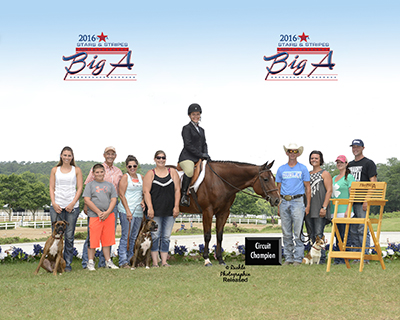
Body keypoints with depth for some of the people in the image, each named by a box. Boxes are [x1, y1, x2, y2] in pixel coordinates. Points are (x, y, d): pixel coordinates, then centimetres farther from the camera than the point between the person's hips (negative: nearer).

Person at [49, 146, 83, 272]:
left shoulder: (76, 170, 9)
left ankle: (67, 264, 6)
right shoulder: (55, 170, 13)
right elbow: (52, 188, 10)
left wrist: (72, 203, -8)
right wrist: (54, 203, -5)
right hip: (57, 206, 1)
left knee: (69, 236, 0)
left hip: (72, 206, -1)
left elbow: (80, 188, 4)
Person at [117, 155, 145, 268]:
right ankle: (123, 262, -8)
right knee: (126, 236, -8)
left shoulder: (141, 177, 15)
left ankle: (131, 259, 15)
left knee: (134, 237, 8)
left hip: (138, 211, 6)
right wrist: (128, 211, -14)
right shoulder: (125, 177, -2)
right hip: (126, 211, -6)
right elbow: (121, 195, -7)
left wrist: (143, 201, 4)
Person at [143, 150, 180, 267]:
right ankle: (155, 262, 3)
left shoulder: (172, 172, 8)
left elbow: (177, 190, 5)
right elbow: (146, 192, -5)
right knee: (155, 236, -3)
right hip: (155, 210, -2)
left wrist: (176, 206, -3)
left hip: (170, 211, 3)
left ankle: (164, 261, 12)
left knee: (166, 236, 6)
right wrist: (150, 208, -14)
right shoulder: (150, 174, 2)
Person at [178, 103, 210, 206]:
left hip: (199, 158, 8)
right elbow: (188, 145, -10)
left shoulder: (201, 130, 22)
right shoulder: (187, 128, -1)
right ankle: (184, 195, -30)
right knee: (189, 171, -37)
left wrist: (206, 154, 0)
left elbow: (204, 144, 22)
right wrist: (201, 155, -15)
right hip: (187, 157, -8)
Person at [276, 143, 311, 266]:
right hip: (284, 202, 3)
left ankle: (298, 258, -2)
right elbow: (278, 188, 14)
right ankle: (288, 258, 12)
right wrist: (277, 206, 7)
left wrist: (308, 205, -3)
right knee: (286, 233, 6)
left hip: (297, 202, -3)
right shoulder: (281, 169, 12)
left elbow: (307, 188, 5)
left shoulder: (303, 169, 5)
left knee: (298, 232, -6)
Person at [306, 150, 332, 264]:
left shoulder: (325, 174, 1)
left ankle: (322, 257, -7)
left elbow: (329, 191, -6)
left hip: (319, 209, -6)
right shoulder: (308, 174, 19)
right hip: (309, 209, 6)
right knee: (311, 234, 6)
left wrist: (324, 207, -15)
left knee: (318, 234, -11)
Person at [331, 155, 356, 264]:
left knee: (345, 235, -6)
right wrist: (330, 210, 16)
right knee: (337, 235, 8)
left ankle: (345, 259, -4)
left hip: (344, 211, -7)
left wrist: (348, 210, -17)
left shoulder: (349, 177, -3)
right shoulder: (334, 178, 19)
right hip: (335, 211, 7)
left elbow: (352, 195, -9)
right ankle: (337, 258, 11)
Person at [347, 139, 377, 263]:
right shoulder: (349, 165, 20)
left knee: (362, 229, -9)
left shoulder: (369, 163, -1)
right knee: (353, 230, 7)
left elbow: (373, 183, -8)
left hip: (362, 202, -7)